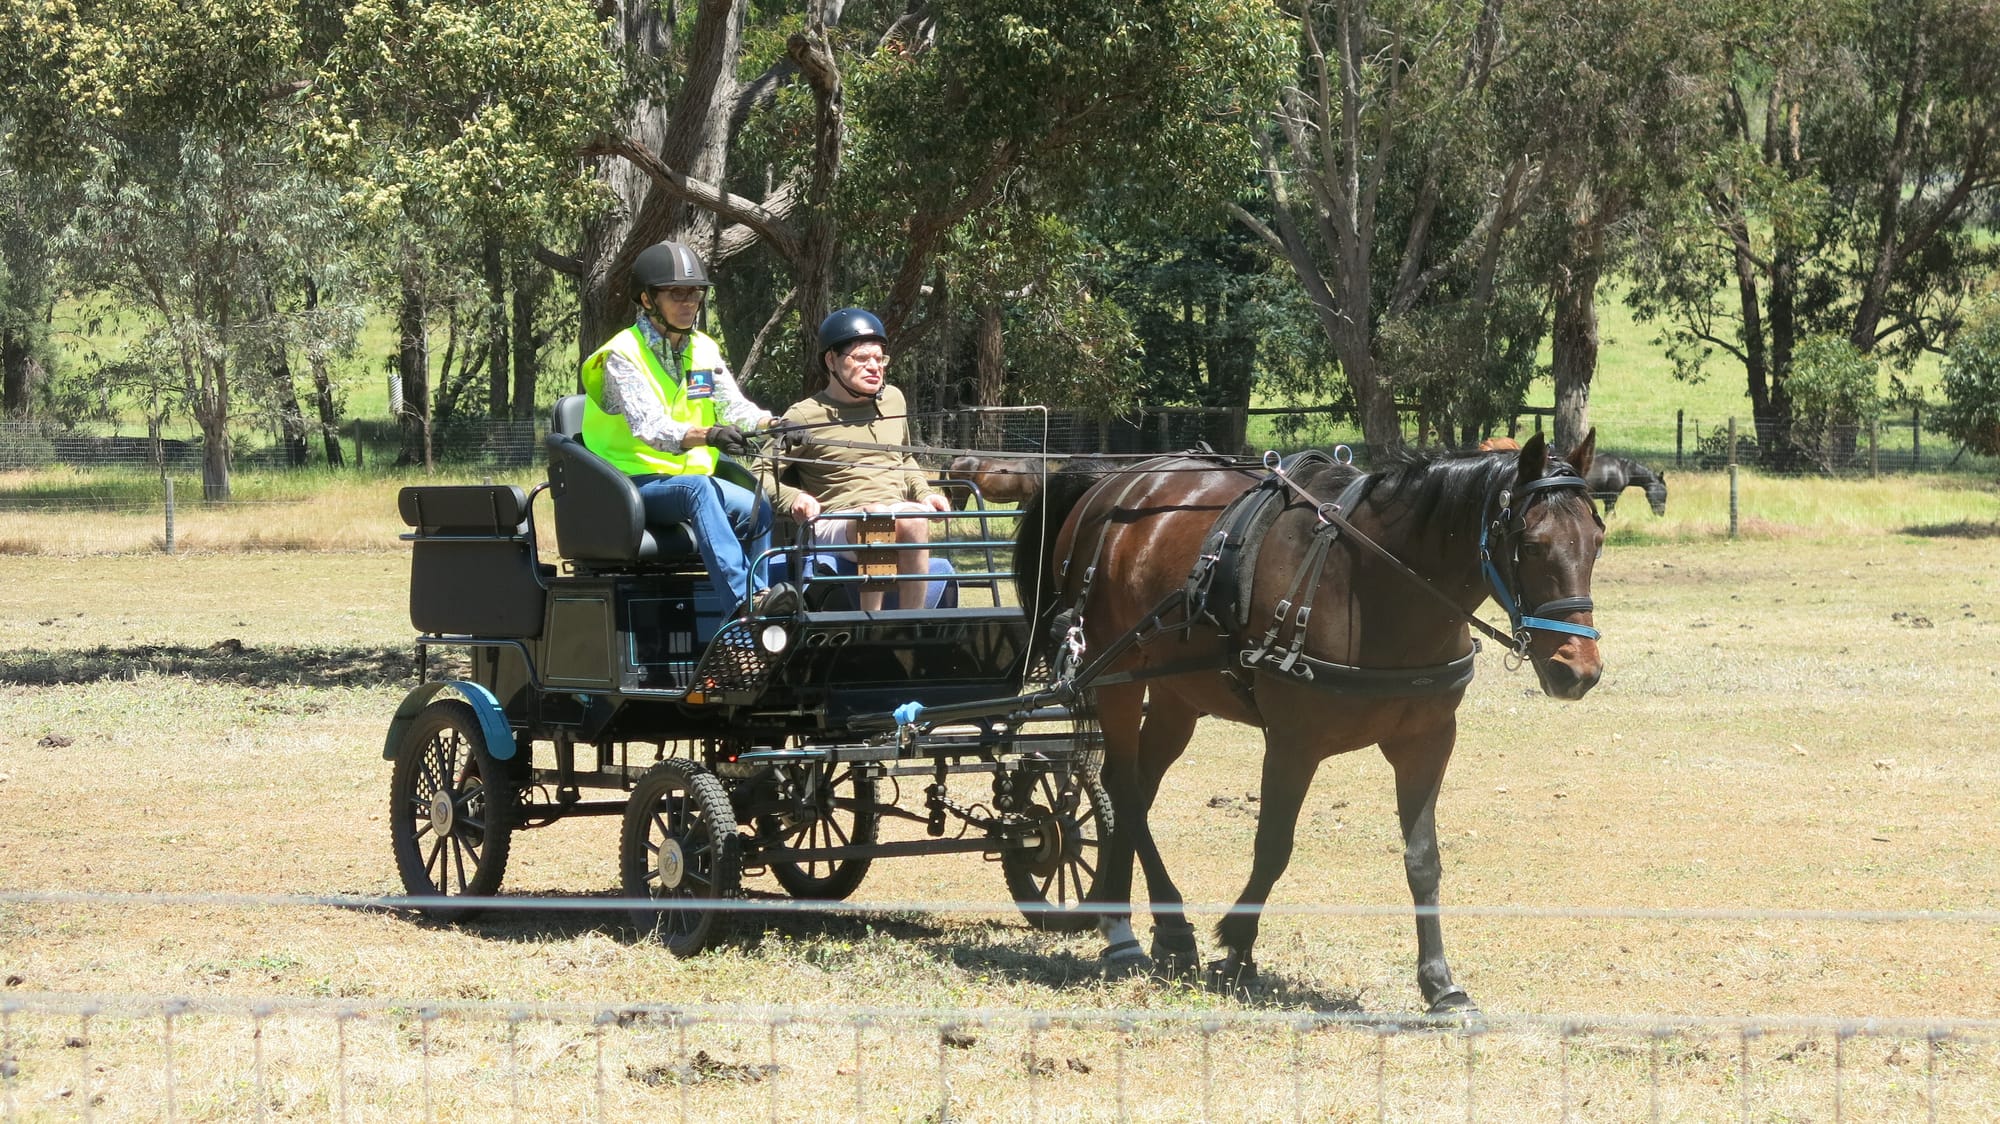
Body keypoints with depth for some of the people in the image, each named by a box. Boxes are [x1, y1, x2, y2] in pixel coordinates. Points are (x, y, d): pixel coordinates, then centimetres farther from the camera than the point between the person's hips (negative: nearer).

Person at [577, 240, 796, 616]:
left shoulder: (704, 350, 12)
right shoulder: (622, 356, -10)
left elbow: (734, 406, -1)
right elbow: (649, 428, -25)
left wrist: (770, 423, -24)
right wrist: (709, 436, -42)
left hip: (693, 478, 6)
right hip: (632, 484, -6)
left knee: (756, 508, -22)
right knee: (698, 489, -36)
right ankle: (745, 599, -51)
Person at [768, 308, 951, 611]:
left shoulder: (893, 399, 20)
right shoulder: (804, 417, 3)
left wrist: (925, 494, 17)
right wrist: (793, 498, -20)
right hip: (837, 526, -4)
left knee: (916, 516, -33)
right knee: (876, 514, -39)